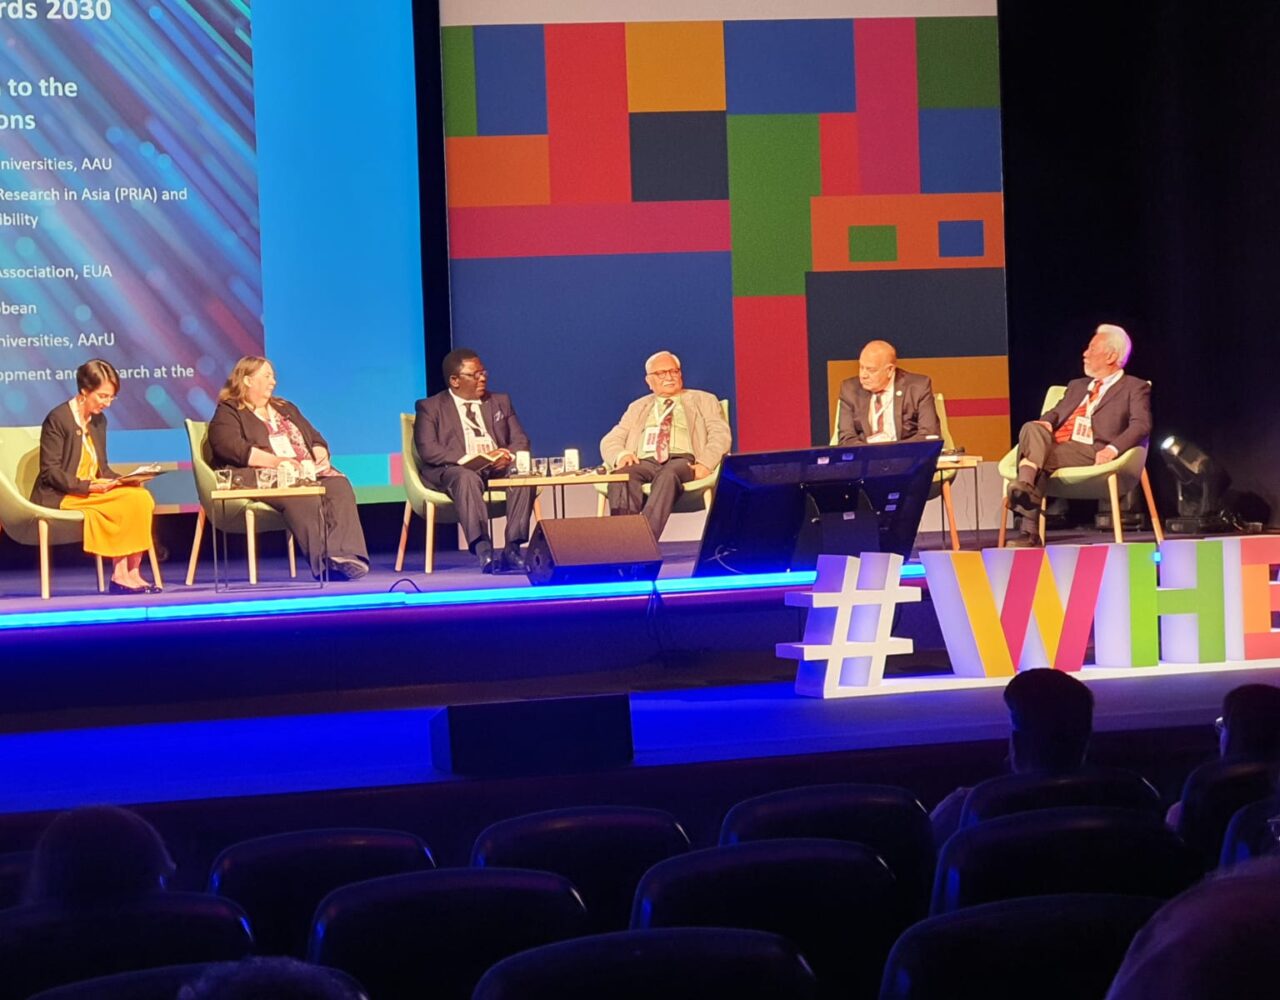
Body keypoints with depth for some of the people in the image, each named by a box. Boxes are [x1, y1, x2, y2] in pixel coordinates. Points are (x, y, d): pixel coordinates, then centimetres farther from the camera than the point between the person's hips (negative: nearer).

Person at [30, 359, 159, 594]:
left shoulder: (98, 421, 14)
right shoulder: (57, 419, -10)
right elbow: (50, 472, -14)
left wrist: (121, 480, -5)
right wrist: (87, 486, -24)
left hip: (91, 492, 7)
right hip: (58, 499, -7)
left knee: (142, 497, -19)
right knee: (129, 502, -25)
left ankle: (131, 573, -22)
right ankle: (120, 575, -19)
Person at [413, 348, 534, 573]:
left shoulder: (500, 402, 23)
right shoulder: (430, 407, 10)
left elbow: (521, 441, 16)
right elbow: (428, 450, -5)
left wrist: (508, 456, -10)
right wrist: (467, 460, -20)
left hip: (499, 469, 4)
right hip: (450, 471, -3)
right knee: (468, 478, -39)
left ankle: (512, 550, -35)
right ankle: (483, 552, -50)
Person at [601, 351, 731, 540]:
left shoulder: (703, 401, 22)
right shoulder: (638, 408, 30)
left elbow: (720, 435, 8)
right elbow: (610, 441, 21)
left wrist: (705, 463, -14)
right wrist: (621, 454, -5)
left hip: (683, 460, -2)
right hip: (645, 462, 3)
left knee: (668, 475, -40)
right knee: (621, 477, -34)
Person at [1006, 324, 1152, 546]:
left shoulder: (1135, 388, 13)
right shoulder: (1077, 385, 35)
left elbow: (1141, 425, -2)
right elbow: (1057, 412, 27)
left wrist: (1112, 449, -21)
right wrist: (1046, 422, 0)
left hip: (1090, 452, -5)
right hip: (1053, 444, 5)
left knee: (1039, 458, -31)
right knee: (1032, 429, -30)